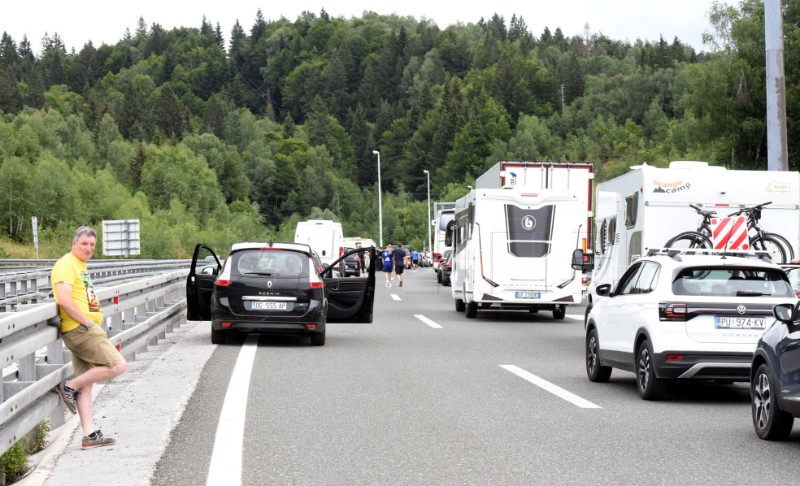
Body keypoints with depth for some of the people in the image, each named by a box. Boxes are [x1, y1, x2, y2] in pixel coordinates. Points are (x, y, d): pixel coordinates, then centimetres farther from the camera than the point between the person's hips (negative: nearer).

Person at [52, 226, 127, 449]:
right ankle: (69, 387, -6)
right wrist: (86, 321, -17)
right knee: (118, 366, -14)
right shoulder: (66, 265, -10)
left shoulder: (81, 265, 21)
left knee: (86, 383, 9)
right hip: (79, 329, -10)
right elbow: (64, 300, -22)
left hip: (85, 329, 10)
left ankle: (89, 435, 10)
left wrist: (95, 305, 14)